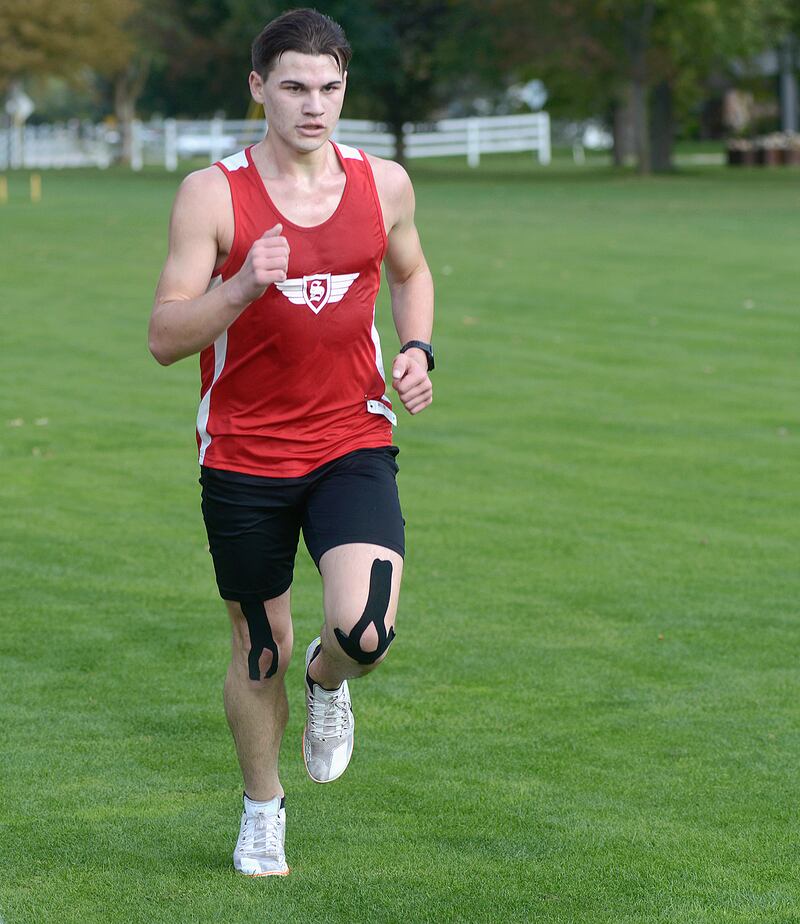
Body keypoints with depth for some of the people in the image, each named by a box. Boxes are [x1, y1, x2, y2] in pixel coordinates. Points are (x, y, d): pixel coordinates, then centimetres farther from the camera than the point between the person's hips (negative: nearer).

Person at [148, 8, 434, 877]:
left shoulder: (384, 183, 1)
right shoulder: (212, 194, -10)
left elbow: (409, 271, 22)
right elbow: (164, 338, -12)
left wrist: (416, 349, 3)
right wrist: (242, 289, -30)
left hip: (353, 446, 1)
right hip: (243, 456, -1)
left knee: (364, 631, -19)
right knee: (260, 651, 9)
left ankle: (327, 681, 19)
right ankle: (262, 808, 36)